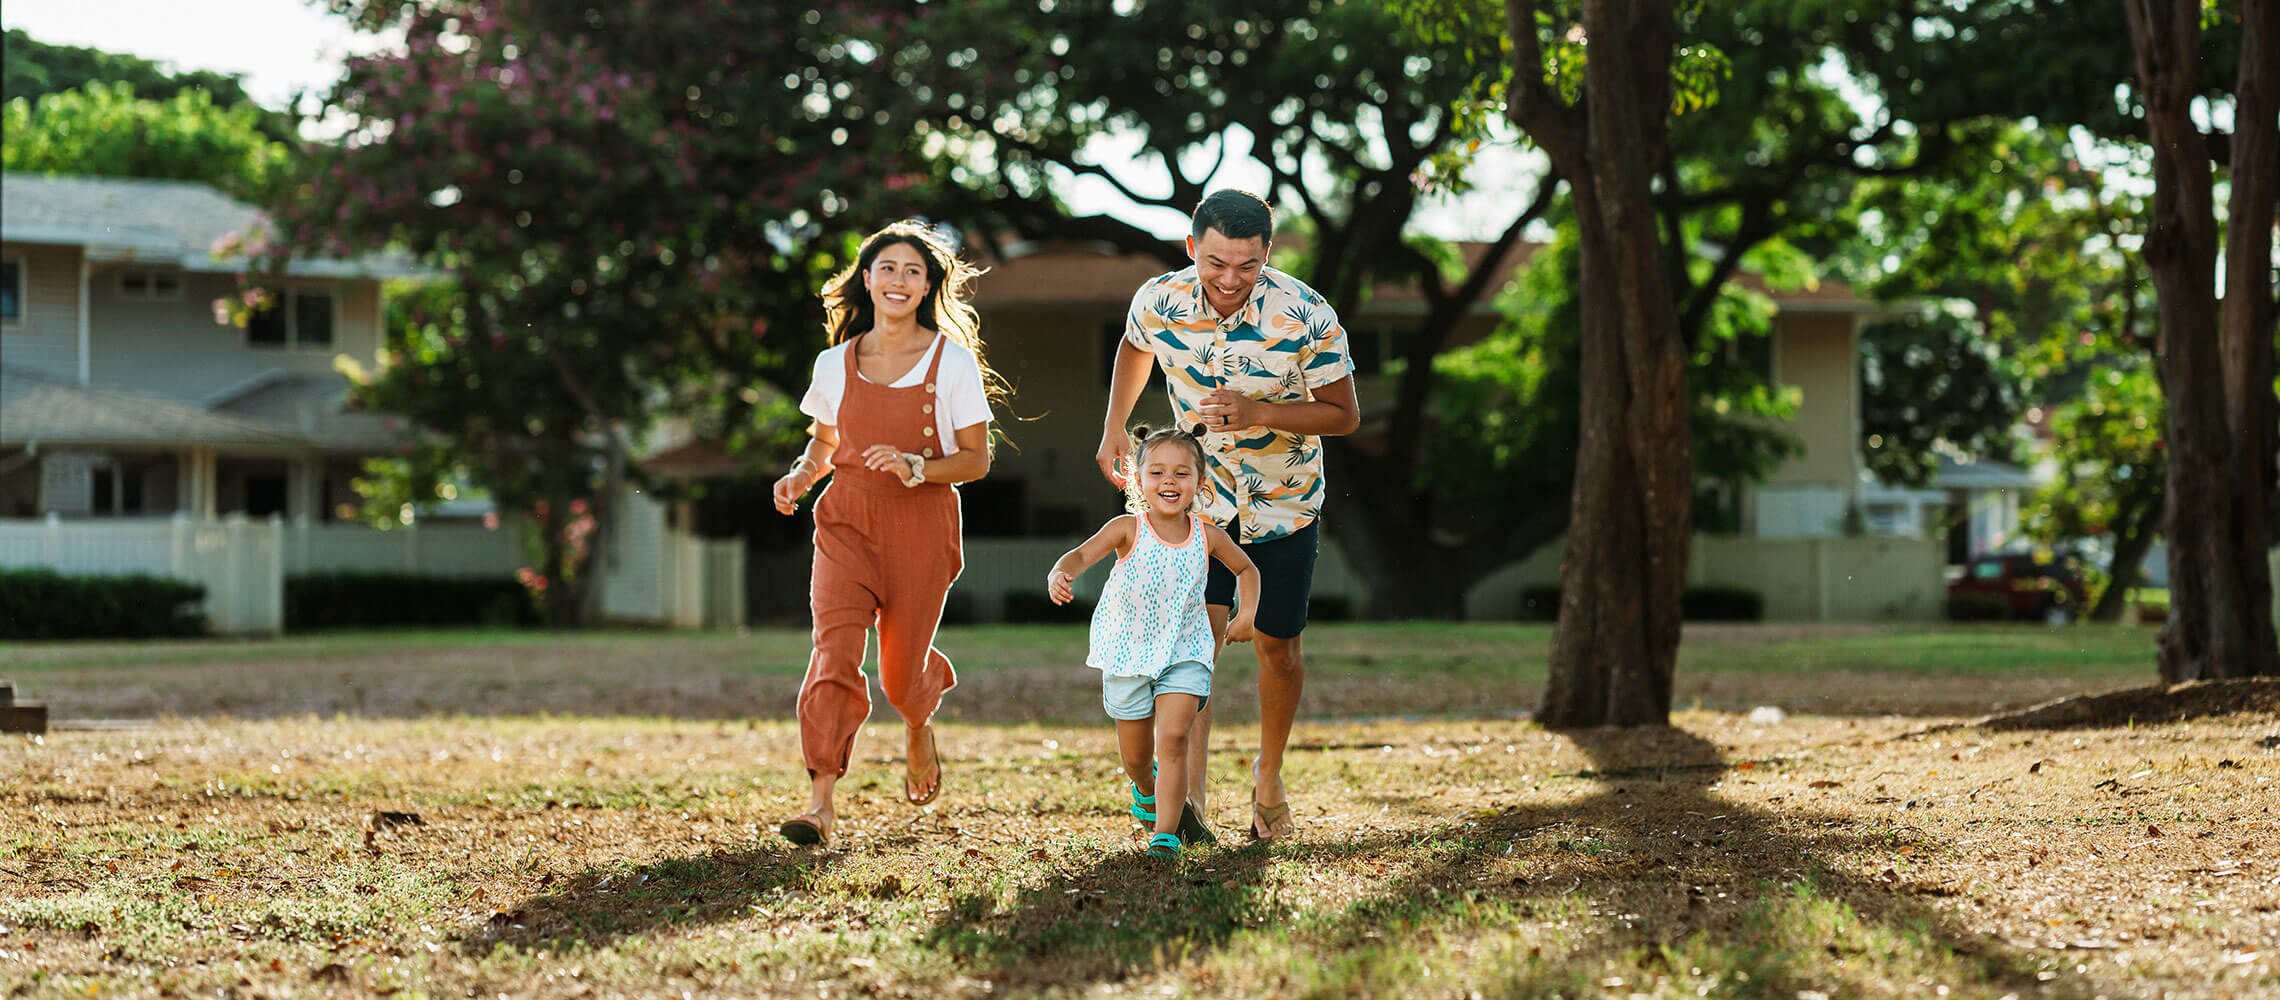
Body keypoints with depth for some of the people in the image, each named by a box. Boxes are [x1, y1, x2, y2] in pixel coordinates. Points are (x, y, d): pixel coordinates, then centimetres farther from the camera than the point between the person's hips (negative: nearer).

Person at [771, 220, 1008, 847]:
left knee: (902, 675, 5)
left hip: (921, 525, -1)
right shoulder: (836, 364, 6)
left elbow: (976, 460, -1)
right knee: (836, 646, -20)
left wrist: (915, 468, -18)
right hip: (846, 520, 1)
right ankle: (821, 803, -25)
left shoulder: (953, 361, -2)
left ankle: (919, 726, 44)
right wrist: (799, 477, -1)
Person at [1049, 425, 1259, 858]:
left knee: (1173, 738, -19)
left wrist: (1246, 615, -1)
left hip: (1184, 653, 0)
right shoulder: (1128, 529, -13)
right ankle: (1146, 789, 48)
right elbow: (1082, 554, -28)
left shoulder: (1207, 536, -5)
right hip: (1128, 654, 0)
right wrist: (1059, 576, -50)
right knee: (1136, 755, 12)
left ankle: (1166, 832, -15)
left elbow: (1246, 569, 13)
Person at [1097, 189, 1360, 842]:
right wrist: (1113, 431, 4)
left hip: (1285, 500, -1)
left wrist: (1259, 412, -30)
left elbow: (1344, 415, -16)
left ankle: (1269, 776, 33)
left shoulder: (1309, 318, -26)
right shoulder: (1158, 301, -17)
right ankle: (1188, 791, -19)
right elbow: (1135, 349, 9)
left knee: (1277, 647, 7)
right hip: (1201, 492, 1)